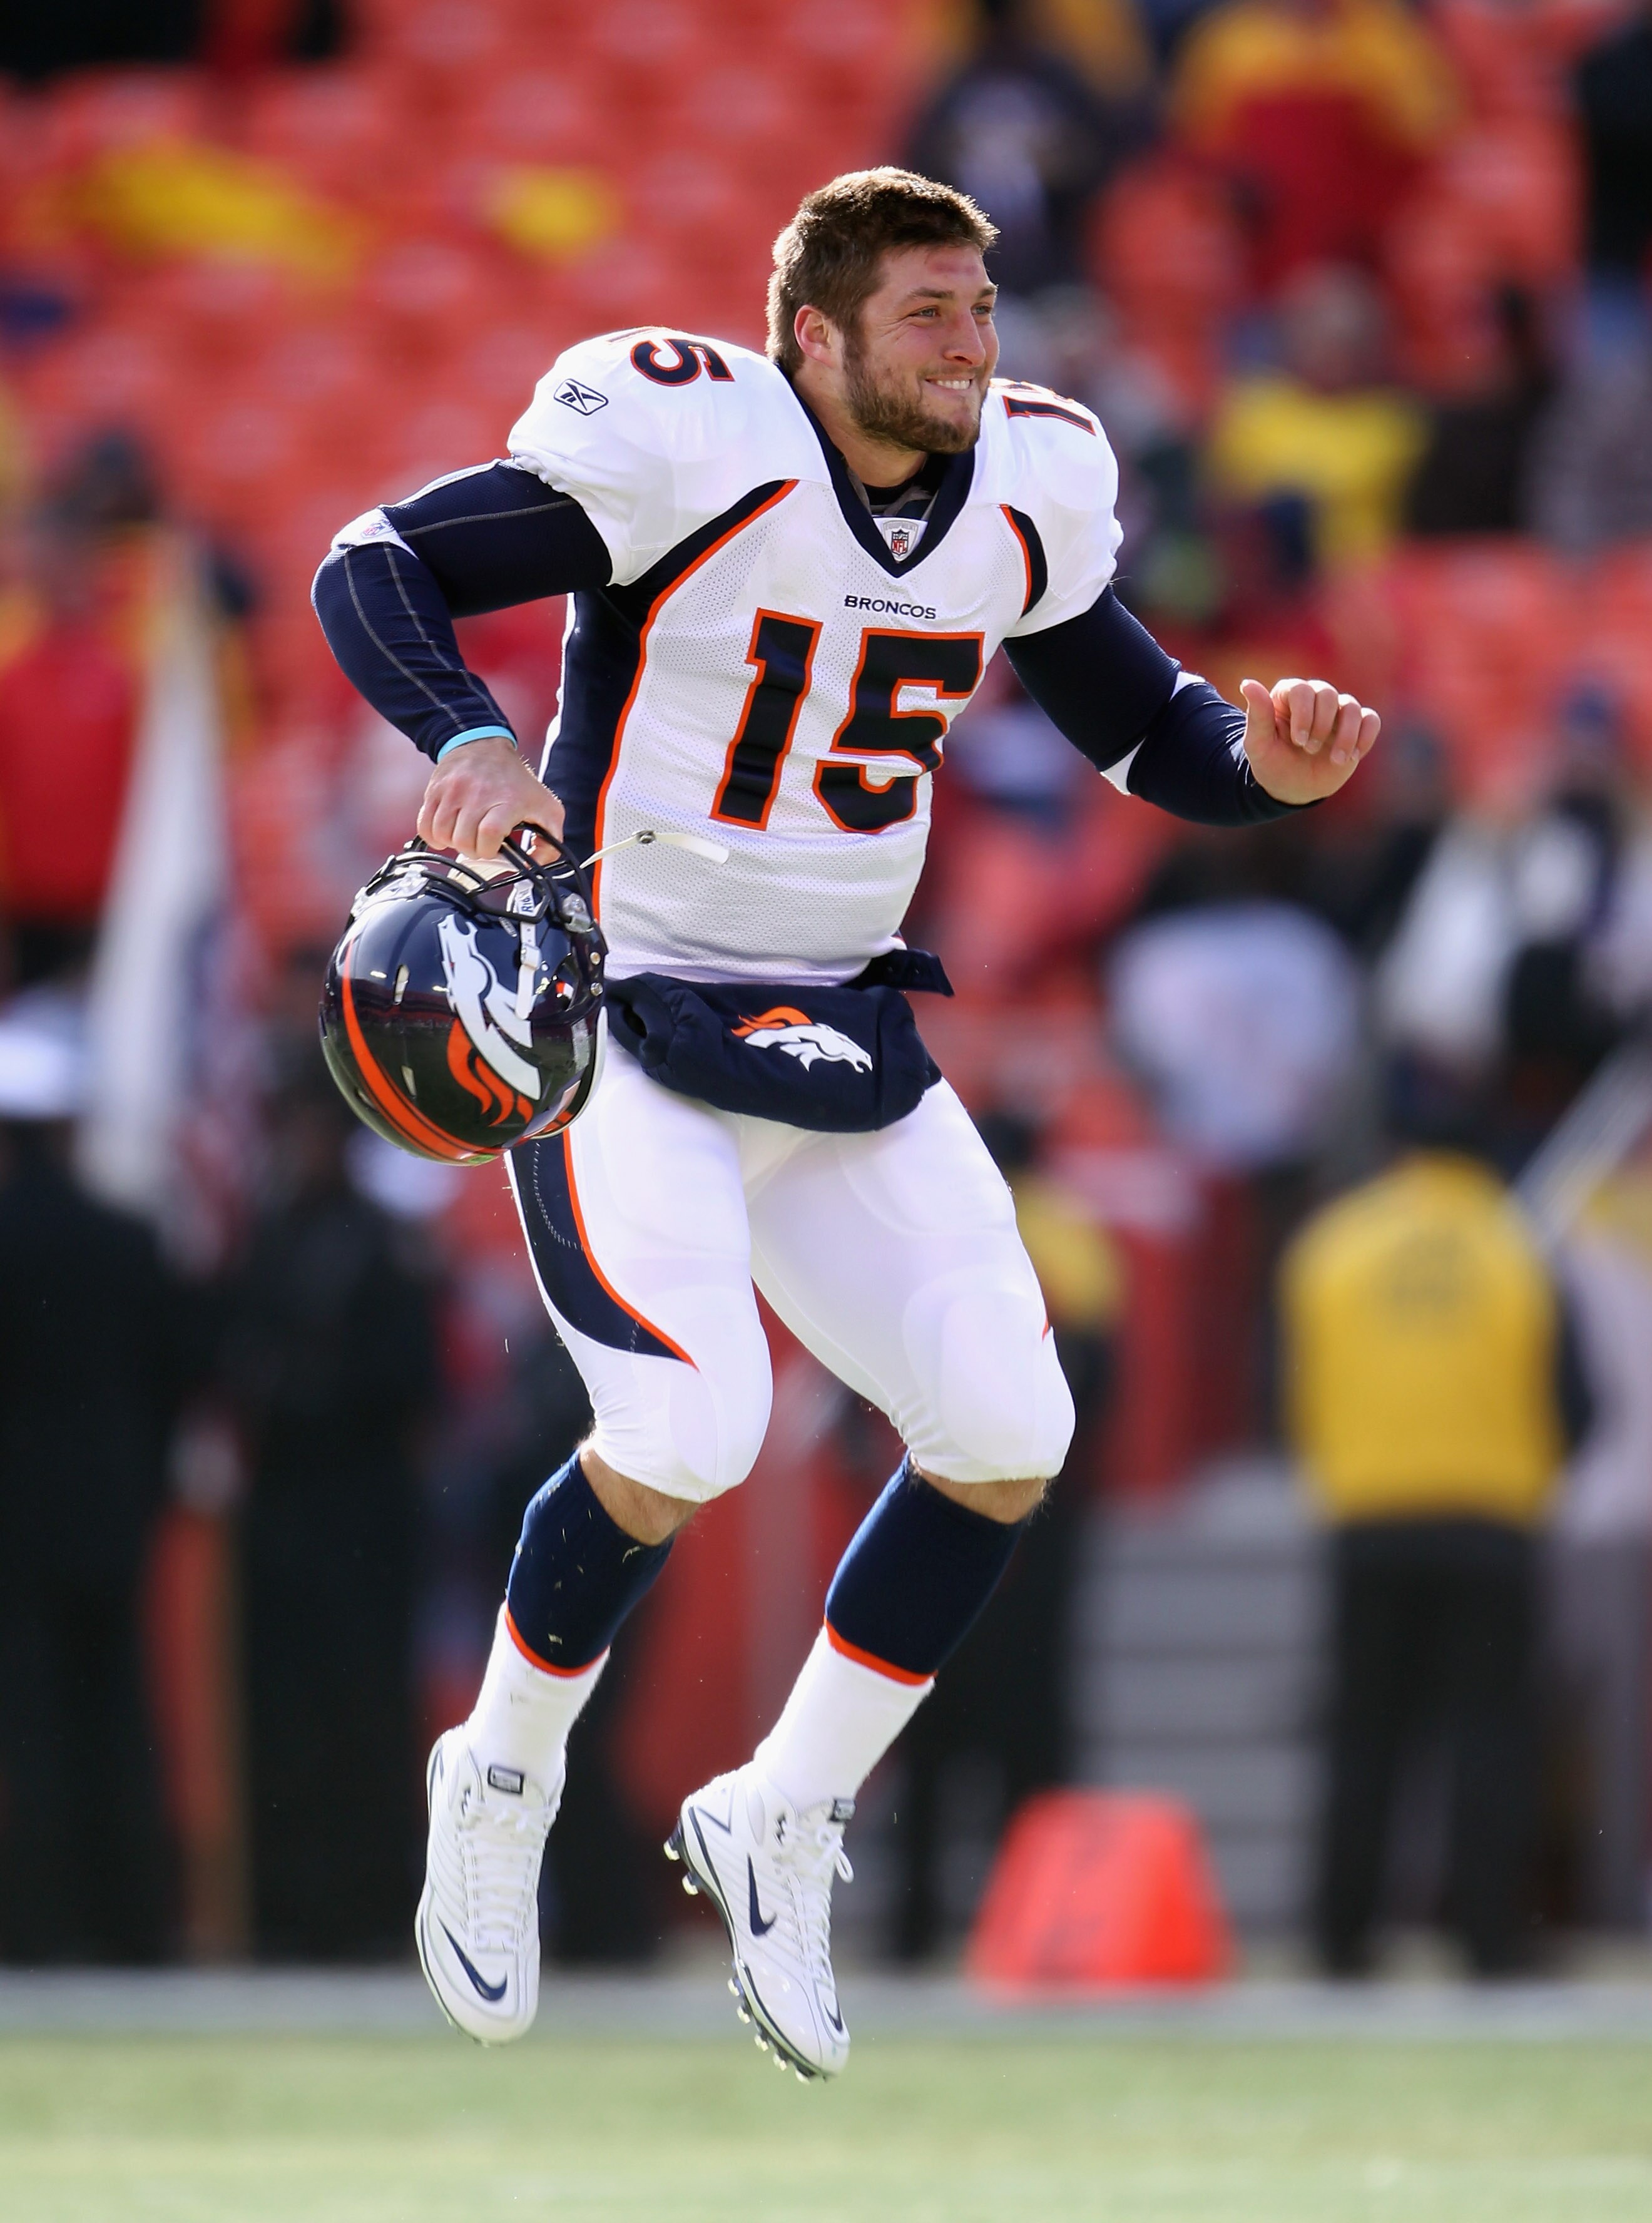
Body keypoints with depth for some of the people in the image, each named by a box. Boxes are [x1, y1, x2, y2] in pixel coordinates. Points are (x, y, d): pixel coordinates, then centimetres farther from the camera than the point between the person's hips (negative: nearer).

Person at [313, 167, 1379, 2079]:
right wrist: (469, 740, -38)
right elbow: (374, 565, -19)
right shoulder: (695, 455, -18)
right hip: (618, 1022, -6)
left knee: (1008, 1434, -6)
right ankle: (500, 1788, 6)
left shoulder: (1024, 499, 1)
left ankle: (781, 1829, 14)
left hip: (841, 1033, 6)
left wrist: (1261, 759, -10)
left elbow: (1140, 725, 13)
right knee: (687, 1434, -23)